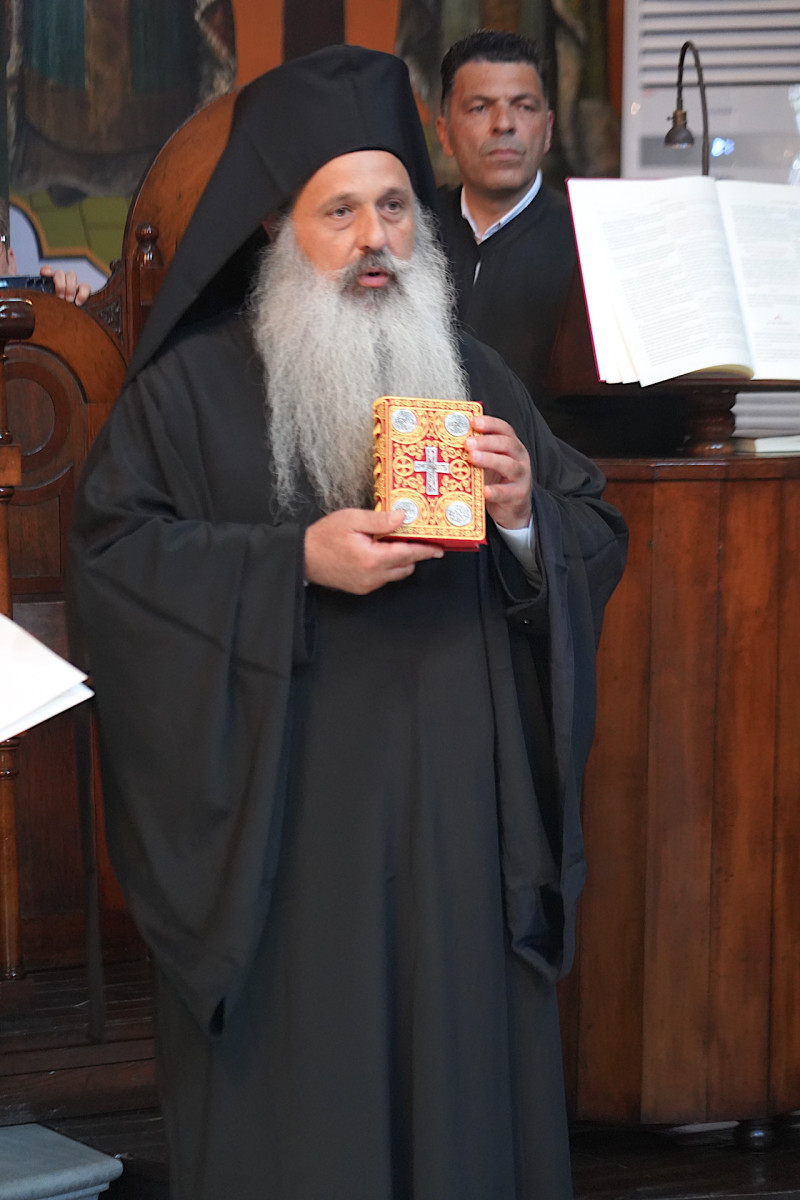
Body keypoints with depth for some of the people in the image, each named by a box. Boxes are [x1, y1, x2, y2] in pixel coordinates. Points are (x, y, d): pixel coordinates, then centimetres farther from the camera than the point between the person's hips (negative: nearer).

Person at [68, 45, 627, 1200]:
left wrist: (525, 517, -11)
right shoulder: (193, 386, 1)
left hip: (457, 820, 3)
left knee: (463, 1078, 5)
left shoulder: (475, 375, 13)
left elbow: (600, 541, 12)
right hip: (278, 823, -3)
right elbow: (113, 551, -8)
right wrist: (296, 560, -18)